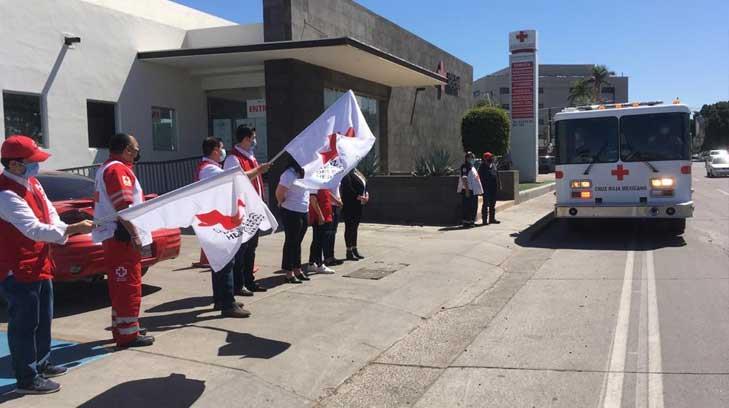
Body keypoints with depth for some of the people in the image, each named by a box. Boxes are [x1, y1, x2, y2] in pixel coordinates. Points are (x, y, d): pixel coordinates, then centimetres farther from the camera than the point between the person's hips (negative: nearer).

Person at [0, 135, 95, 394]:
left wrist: (62, 231, -9)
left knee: (43, 320, 20)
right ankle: (27, 379, 9)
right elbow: (34, 229, -29)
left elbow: (50, 213, 11)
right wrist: (72, 229, -29)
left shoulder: (32, 183, 8)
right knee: (24, 324, -1)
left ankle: (42, 364, 35)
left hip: (39, 264, 10)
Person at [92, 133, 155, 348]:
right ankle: (128, 334, -1)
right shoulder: (118, 169, -13)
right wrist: (134, 235, -24)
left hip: (113, 236, 11)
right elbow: (122, 206, -22)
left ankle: (121, 327, 27)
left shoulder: (106, 168, 19)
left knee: (120, 285, 17)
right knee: (129, 286, -6)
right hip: (122, 235, -11)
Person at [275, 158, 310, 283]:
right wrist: (283, 203, -4)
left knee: (297, 242, 15)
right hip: (292, 213, -8)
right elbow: (279, 192, -22)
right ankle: (289, 273, 8)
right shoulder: (289, 174, -18)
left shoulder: (303, 173, 9)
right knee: (291, 242, 0)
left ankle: (297, 270, 26)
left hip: (304, 212, 8)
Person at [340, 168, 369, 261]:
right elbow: (348, 189, -22)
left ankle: (354, 250, 22)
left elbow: (364, 185, 18)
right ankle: (349, 251, 4)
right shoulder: (347, 174, -13)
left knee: (355, 227, 14)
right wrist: (359, 197, -22)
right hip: (350, 205, -9)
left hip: (358, 206, 9)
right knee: (349, 227, -2)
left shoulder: (357, 172, 15)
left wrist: (366, 194, 1)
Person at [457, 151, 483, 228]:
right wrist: (467, 189, -23)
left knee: (474, 207, 13)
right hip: (468, 190, -10)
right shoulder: (465, 166, -11)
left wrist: (479, 190, 21)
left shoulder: (472, 167, 19)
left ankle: (471, 221, 21)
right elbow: (464, 178, -19)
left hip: (474, 190, 10)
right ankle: (466, 222, -2)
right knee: (467, 207, -7)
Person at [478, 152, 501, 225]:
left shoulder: (493, 165, 11)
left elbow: (497, 175, 17)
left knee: (492, 204, 14)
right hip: (486, 189, -7)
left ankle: (492, 218, 23)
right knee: (486, 204, -3)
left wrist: (499, 185, 12)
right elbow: (481, 178, -13)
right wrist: (483, 188, -17)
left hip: (494, 189, 7)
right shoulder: (482, 167, -9)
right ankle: (485, 220, 2)